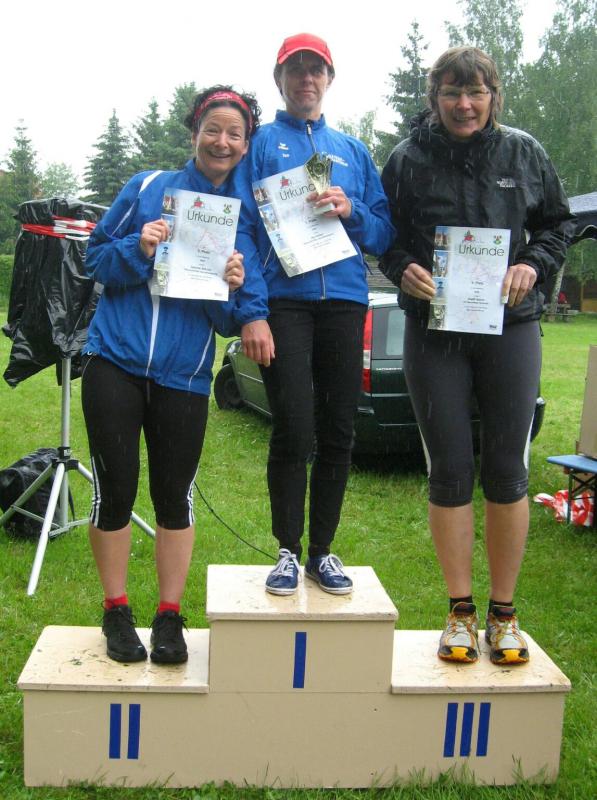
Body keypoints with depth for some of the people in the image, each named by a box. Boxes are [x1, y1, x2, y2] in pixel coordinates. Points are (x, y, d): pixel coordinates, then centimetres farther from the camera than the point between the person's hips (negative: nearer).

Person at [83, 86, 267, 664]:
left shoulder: (245, 216, 5)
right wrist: (138, 250, -14)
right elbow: (95, 258, 5)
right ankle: (116, 611, 19)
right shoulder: (147, 188, 4)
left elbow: (234, 321, 3)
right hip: (115, 360, 0)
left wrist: (233, 288, -19)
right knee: (114, 490, 2)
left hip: (184, 376, 1)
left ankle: (170, 617, 20)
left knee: (174, 496, 5)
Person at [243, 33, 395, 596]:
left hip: (343, 301, 3)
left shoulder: (353, 150, 18)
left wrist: (351, 211, -7)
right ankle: (288, 551, 8)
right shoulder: (261, 143, 8)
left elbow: (384, 236, 15)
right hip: (284, 301, -3)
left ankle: (322, 550, 18)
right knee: (293, 432, -8)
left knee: (338, 433, 4)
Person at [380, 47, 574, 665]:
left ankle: (503, 614, 18)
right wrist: (405, 270, -12)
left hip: (510, 328, 1)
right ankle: (461, 611, 17)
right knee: (449, 471, 2)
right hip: (434, 331, 0)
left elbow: (557, 223, 13)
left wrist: (533, 265, -6)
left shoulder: (522, 153, 5)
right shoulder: (407, 160, 2)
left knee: (507, 471, 3)